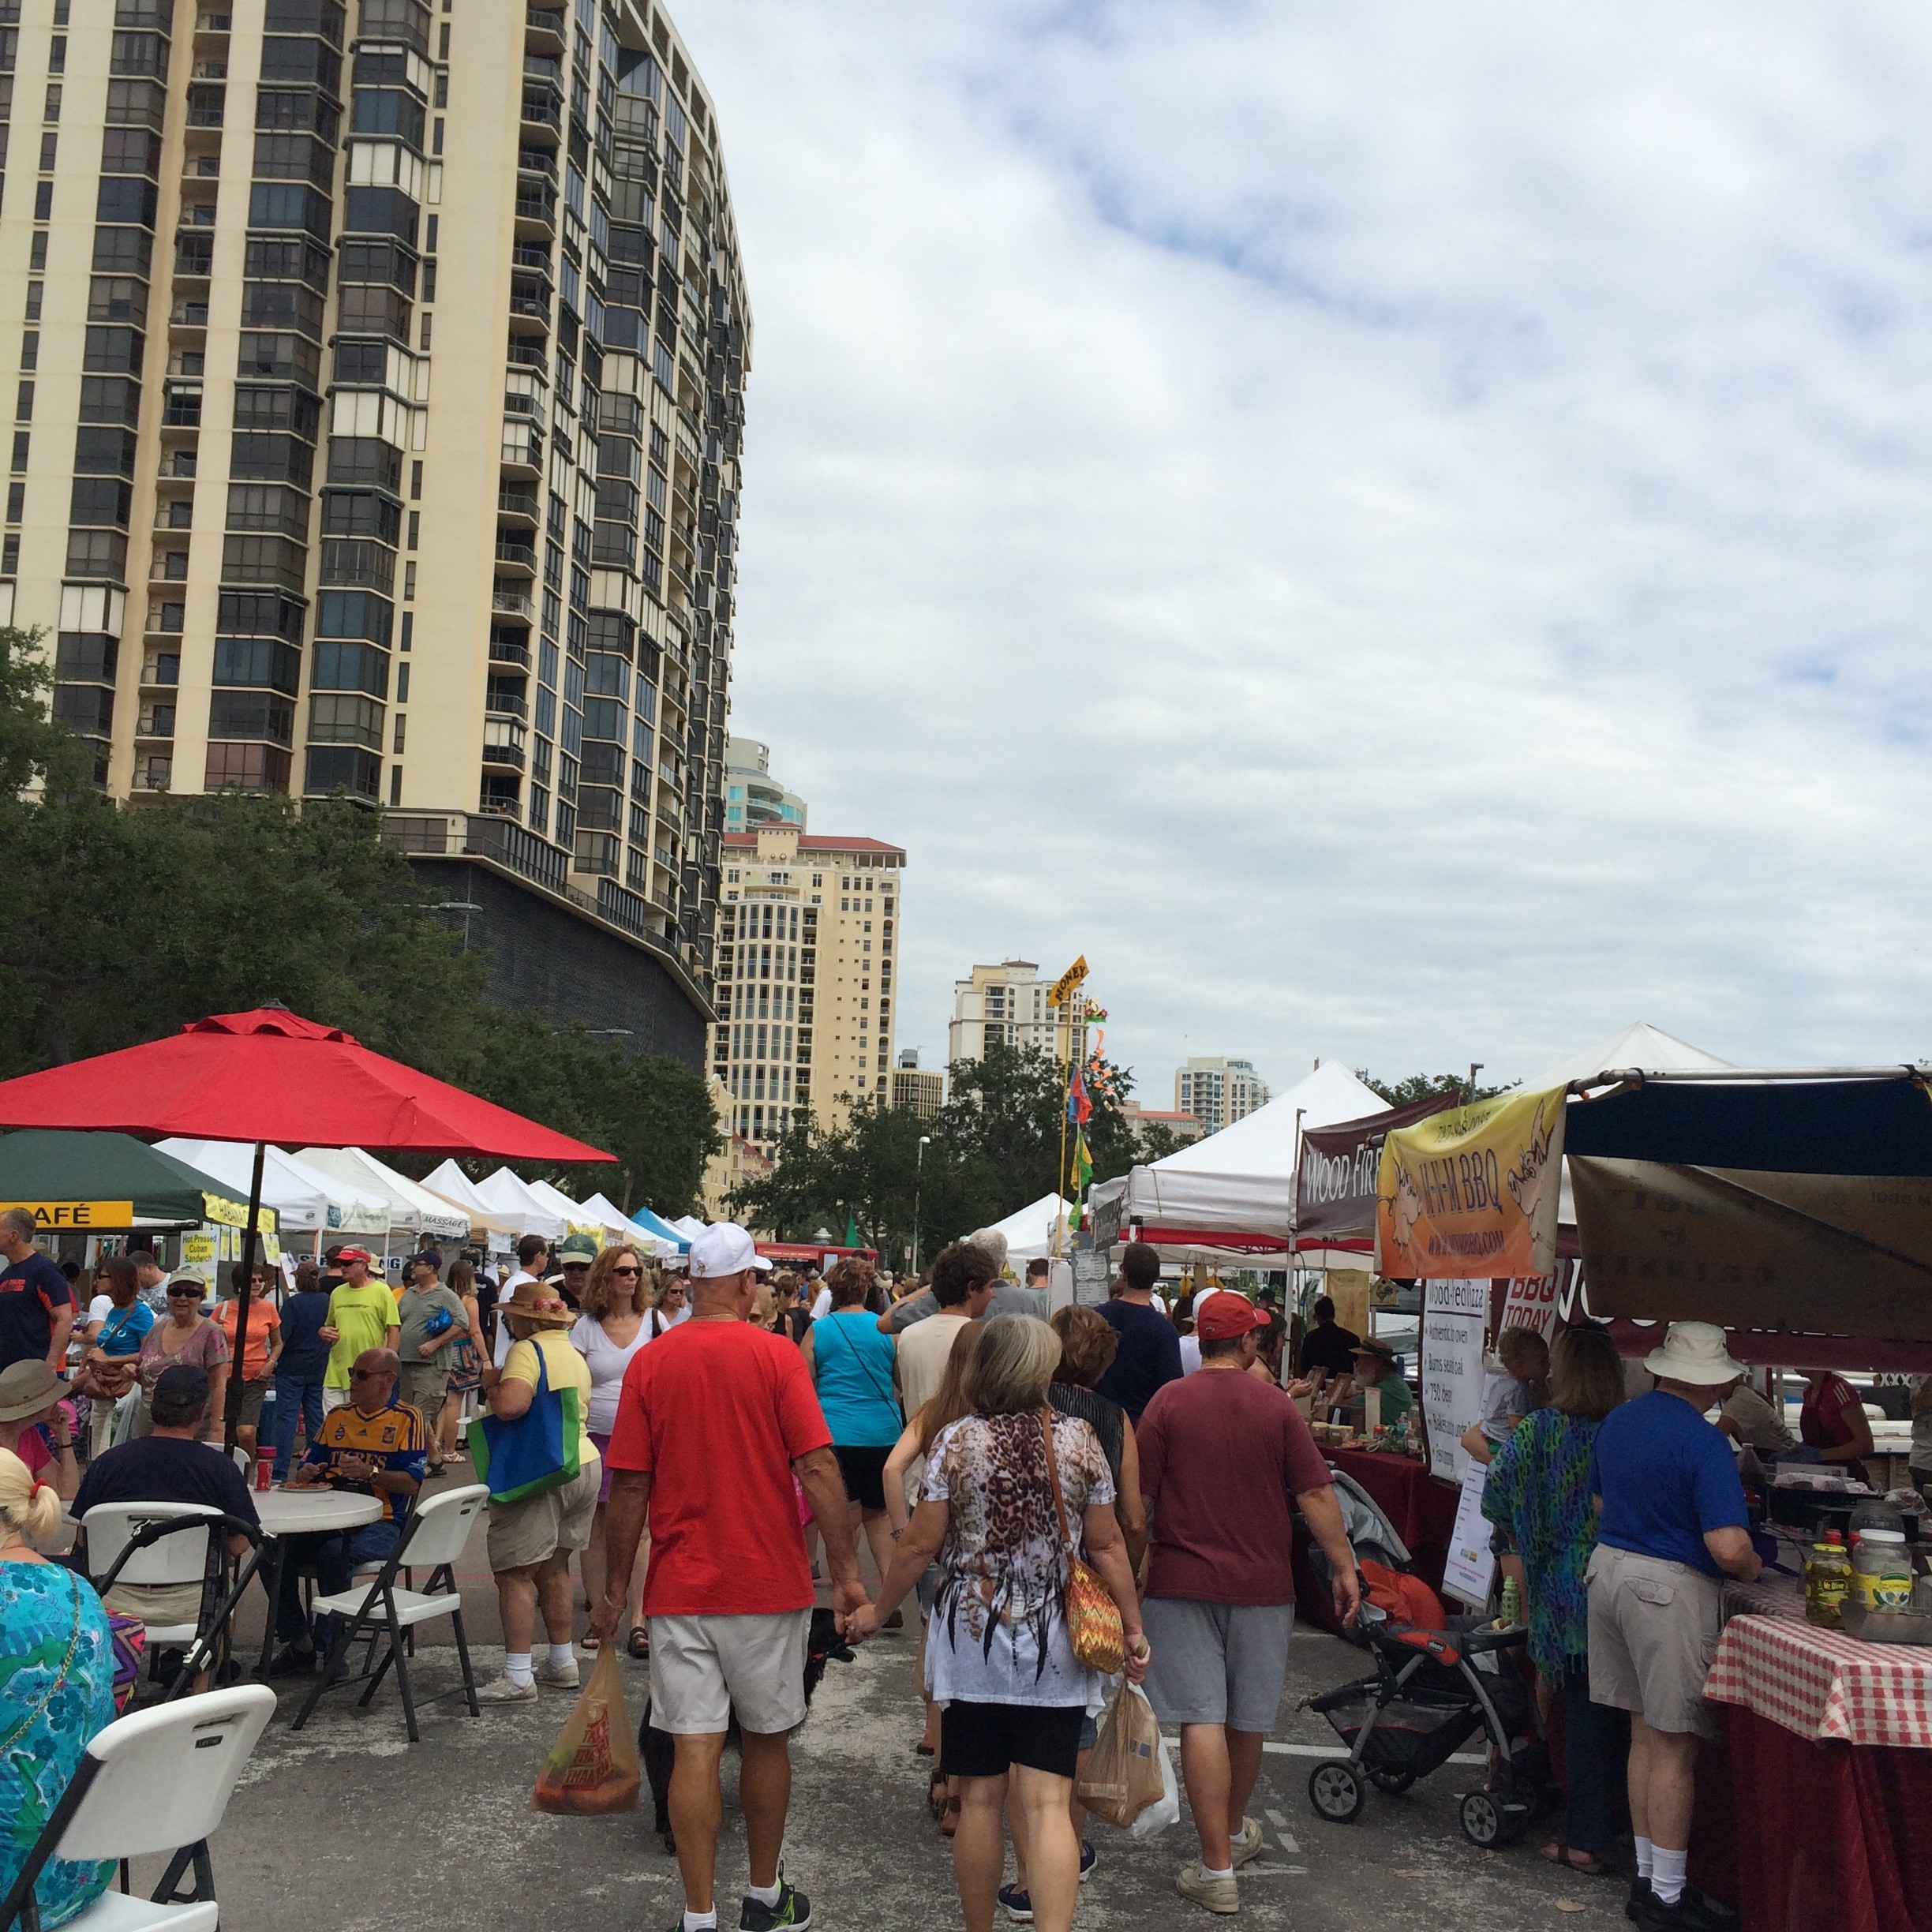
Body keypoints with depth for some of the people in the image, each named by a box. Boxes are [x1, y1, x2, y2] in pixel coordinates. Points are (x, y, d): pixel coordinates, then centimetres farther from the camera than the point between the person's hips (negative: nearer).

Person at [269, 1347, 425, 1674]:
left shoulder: (408, 1419, -1)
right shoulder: (337, 1416, 18)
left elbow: (412, 1483, -8)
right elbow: (308, 1466, 21)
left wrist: (371, 1472, -22)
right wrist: (304, 1475, -3)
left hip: (382, 1523, -6)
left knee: (335, 1553, -34)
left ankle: (328, 1645, -16)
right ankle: (297, 1643, -6)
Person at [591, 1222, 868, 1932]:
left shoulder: (648, 1362, -3)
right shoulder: (776, 1355, -9)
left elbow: (630, 1487, -2)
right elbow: (818, 1470, -14)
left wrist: (615, 1589, 7)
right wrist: (846, 1572, -8)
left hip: (679, 1587, 1)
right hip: (768, 1583, -1)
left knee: (695, 1749, 4)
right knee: (766, 1740, 15)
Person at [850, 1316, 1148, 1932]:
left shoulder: (955, 1442, -7)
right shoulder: (1078, 1439, -3)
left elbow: (921, 1544, -5)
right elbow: (1107, 1545, 0)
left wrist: (878, 1611, 9)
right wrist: (1133, 1630, 9)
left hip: (973, 1643, 0)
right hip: (1054, 1649, 1)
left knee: (980, 1800, 11)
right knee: (1047, 1804, 0)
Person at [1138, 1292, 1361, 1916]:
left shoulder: (1168, 1402, -6)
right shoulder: (1276, 1406, -3)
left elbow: (1138, 1497, -4)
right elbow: (1315, 1495, -5)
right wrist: (1344, 1567, 3)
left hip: (1182, 1583, -2)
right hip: (1261, 1583, 2)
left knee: (1201, 1720, -2)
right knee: (1247, 1719, 17)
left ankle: (1217, 1870, -3)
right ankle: (1235, 1833, 38)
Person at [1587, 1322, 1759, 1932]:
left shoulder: (1615, 1422, 6)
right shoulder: (1704, 1444, -18)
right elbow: (1729, 1548, -24)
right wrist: (1751, 1570, -3)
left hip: (1609, 1566, 7)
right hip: (1671, 1588, -7)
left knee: (1646, 1734, 17)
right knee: (1674, 1748, 3)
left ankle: (1649, 1877, 26)